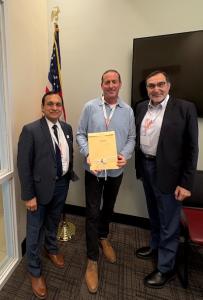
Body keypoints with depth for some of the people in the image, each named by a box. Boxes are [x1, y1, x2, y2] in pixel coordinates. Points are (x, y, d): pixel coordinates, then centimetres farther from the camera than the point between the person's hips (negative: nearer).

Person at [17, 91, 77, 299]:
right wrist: (29, 195, -15)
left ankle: (51, 248, 55)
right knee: (35, 230, 13)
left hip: (62, 184, 5)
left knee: (53, 222, 27)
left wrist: (69, 175, 4)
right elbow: (23, 165, -15)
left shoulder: (67, 128, 2)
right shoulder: (30, 130, -15)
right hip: (41, 186, -5)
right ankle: (35, 272, 38)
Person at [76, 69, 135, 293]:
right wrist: (87, 153, -19)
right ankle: (92, 260, 23)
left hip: (116, 169, 3)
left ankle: (103, 237, 50)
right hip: (94, 168, -2)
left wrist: (125, 155, -15)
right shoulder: (90, 107, -3)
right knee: (92, 212, 3)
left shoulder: (128, 110, 3)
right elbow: (80, 134, -2)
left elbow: (131, 138, 3)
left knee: (109, 207, 21)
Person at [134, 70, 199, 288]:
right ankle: (155, 246, 48)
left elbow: (191, 148, -12)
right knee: (153, 214, 24)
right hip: (145, 167, 6)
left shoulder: (185, 108, -11)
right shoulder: (141, 107, 5)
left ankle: (166, 267, 32)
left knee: (168, 221, 11)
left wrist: (186, 183, -13)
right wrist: (138, 164, 5)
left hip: (168, 172, -5)